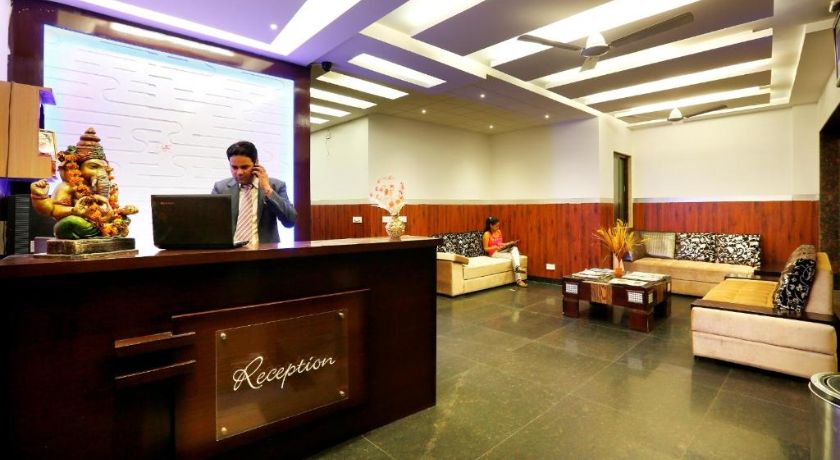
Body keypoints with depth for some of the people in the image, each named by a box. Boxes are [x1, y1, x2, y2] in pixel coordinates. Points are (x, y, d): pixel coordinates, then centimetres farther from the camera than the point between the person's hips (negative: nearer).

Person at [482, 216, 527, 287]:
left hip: (502, 250, 7)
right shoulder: (487, 234, -11)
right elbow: (485, 249, -11)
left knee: (515, 248, -23)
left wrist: (509, 243, 2)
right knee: (512, 256, -25)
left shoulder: (499, 231, 11)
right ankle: (519, 280, -29)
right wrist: (496, 247, -24)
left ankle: (517, 267, -40)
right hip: (494, 253, -7)